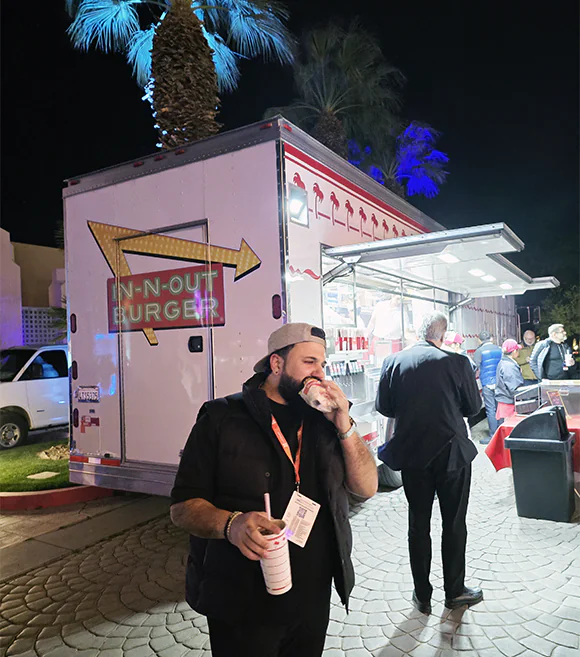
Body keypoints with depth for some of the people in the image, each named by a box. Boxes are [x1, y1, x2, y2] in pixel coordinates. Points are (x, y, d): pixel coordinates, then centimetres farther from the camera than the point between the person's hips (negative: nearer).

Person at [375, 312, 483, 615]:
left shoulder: (393, 361, -7)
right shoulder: (456, 362, -13)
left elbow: (383, 406, -1)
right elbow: (473, 406, -2)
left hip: (411, 453, 2)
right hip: (451, 452, -2)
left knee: (418, 524, 13)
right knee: (454, 524, 15)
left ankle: (422, 595, 26)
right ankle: (454, 591, 30)